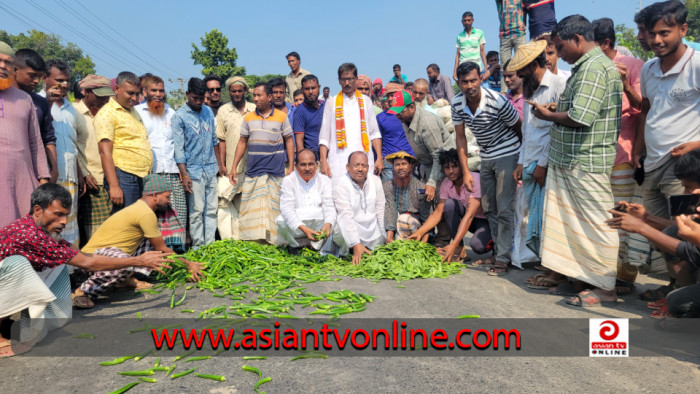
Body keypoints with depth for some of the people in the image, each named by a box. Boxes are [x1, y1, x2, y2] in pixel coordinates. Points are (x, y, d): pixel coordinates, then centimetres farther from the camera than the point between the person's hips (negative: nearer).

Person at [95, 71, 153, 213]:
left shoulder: (134, 112, 20)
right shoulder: (107, 113, -6)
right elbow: (105, 152, -14)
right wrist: (114, 186, -21)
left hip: (143, 178, 8)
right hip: (124, 176, -8)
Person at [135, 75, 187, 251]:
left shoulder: (170, 112, 21)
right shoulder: (137, 112, 8)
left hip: (172, 170, 4)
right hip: (149, 172, -4)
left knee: (177, 210, -1)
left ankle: (176, 247, 5)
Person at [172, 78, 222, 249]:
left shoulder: (208, 111, 11)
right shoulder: (179, 116, -5)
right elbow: (178, 147, -8)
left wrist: (219, 163, 17)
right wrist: (184, 174, -14)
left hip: (211, 169, 5)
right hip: (193, 171, -5)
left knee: (211, 209, 7)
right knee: (196, 211, -1)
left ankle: (210, 245, 14)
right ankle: (198, 247, 9)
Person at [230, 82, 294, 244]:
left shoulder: (281, 116, 4)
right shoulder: (248, 117, 10)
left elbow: (289, 141, 6)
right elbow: (242, 142, 13)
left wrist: (291, 167, -1)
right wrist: (233, 168, 8)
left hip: (276, 170, -2)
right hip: (253, 170, 2)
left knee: (274, 206, 0)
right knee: (252, 207, 0)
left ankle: (273, 240, 7)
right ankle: (252, 239, 6)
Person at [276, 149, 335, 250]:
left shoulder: (324, 180, 6)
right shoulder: (288, 180, -1)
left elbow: (329, 207, -3)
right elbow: (287, 208, -14)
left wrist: (328, 224, -29)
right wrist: (303, 228, -33)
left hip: (319, 223, 1)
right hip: (296, 226, -1)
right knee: (281, 222, -32)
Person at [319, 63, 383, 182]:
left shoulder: (365, 101, 15)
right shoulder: (332, 102, 12)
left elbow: (374, 133, 13)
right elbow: (324, 136, 9)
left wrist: (379, 158, 3)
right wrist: (323, 161, -1)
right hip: (338, 164, -1)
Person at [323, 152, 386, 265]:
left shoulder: (376, 181, 2)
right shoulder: (340, 185, -15)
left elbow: (380, 210, 5)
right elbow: (346, 216, -24)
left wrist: (387, 236, 2)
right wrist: (356, 244, -32)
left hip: (373, 231, 6)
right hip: (350, 231, -6)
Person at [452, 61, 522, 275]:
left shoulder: (497, 102, -24)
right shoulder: (457, 103, -8)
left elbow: (519, 129, -10)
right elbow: (460, 137, -1)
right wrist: (466, 171, -5)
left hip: (507, 155, -6)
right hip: (486, 157, 6)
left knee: (504, 210, -8)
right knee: (489, 208, 12)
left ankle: (503, 258, 1)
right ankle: (499, 252, 25)